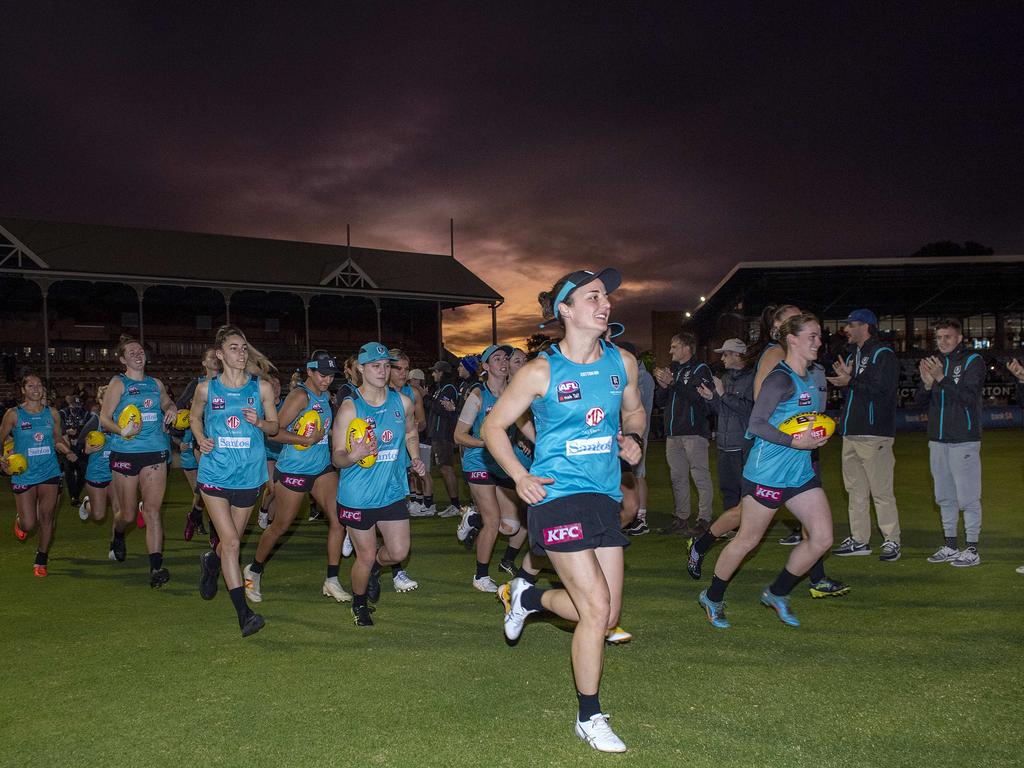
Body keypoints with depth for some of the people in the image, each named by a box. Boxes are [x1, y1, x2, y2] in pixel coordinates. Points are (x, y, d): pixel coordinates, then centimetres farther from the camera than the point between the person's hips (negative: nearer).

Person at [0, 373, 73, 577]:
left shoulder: (52, 412, 4)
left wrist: (68, 452, -4)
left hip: (49, 472, 2)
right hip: (23, 474, -2)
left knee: (47, 518, 2)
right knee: (29, 524, -2)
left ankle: (41, 561, 19)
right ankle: (20, 520, 37)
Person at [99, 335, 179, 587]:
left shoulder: (156, 383, 13)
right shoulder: (118, 383, 0)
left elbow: (167, 403, 32)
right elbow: (104, 418, -6)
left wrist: (171, 409, 9)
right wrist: (121, 430, -26)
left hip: (155, 452, 2)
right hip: (125, 453, -2)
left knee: (153, 508, -10)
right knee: (127, 513, 9)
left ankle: (156, 566, -15)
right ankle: (118, 537, 45)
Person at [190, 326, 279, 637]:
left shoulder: (262, 388, 1)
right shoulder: (206, 388, -1)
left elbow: (275, 426, 8)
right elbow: (194, 417, 15)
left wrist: (260, 422, -14)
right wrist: (200, 439, -5)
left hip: (249, 475, 2)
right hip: (215, 474, -2)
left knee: (231, 539, 16)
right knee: (231, 542, -10)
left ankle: (211, 562, 52)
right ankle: (243, 612, -7)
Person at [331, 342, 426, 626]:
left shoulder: (402, 402, -1)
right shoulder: (349, 407, -14)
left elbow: (411, 434, 20)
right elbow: (337, 456, -14)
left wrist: (415, 459, 3)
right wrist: (353, 456, -35)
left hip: (393, 491, 4)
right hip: (358, 495, -4)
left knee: (399, 552, 4)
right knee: (366, 556, 6)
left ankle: (375, 568, 41)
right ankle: (359, 604, 35)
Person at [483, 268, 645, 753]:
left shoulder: (622, 363, 5)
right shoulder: (542, 371, -9)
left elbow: (633, 410, 24)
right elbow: (493, 427, -1)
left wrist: (632, 438, 3)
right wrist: (520, 478, -12)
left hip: (604, 496, 6)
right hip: (558, 496, -6)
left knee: (607, 615, 8)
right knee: (597, 606, -10)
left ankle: (527, 597, 36)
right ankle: (589, 717, 11)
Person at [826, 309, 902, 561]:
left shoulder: (883, 354, -7)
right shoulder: (853, 356, 20)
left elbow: (882, 388, -20)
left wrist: (850, 381, -16)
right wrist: (844, 378, 3)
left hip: (874, 435, -9)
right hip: (851, 433, 9)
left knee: (881, 490, -6)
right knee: (856, 490, 11)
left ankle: (891, 541, 2)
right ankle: (859, 540, 18)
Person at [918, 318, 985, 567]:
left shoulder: (973, 361, -5)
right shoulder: (934, 362, 12)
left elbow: (969, 397, -17)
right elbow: (920, 401, 9)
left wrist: (942, 379, -26)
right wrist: (927, 384, -11)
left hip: (964, 440, -6)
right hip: (937, 440, 6)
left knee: (968, 497, -4)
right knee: (945, 497, 12)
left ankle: (972, 549, 3)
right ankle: (950, 546, 22)